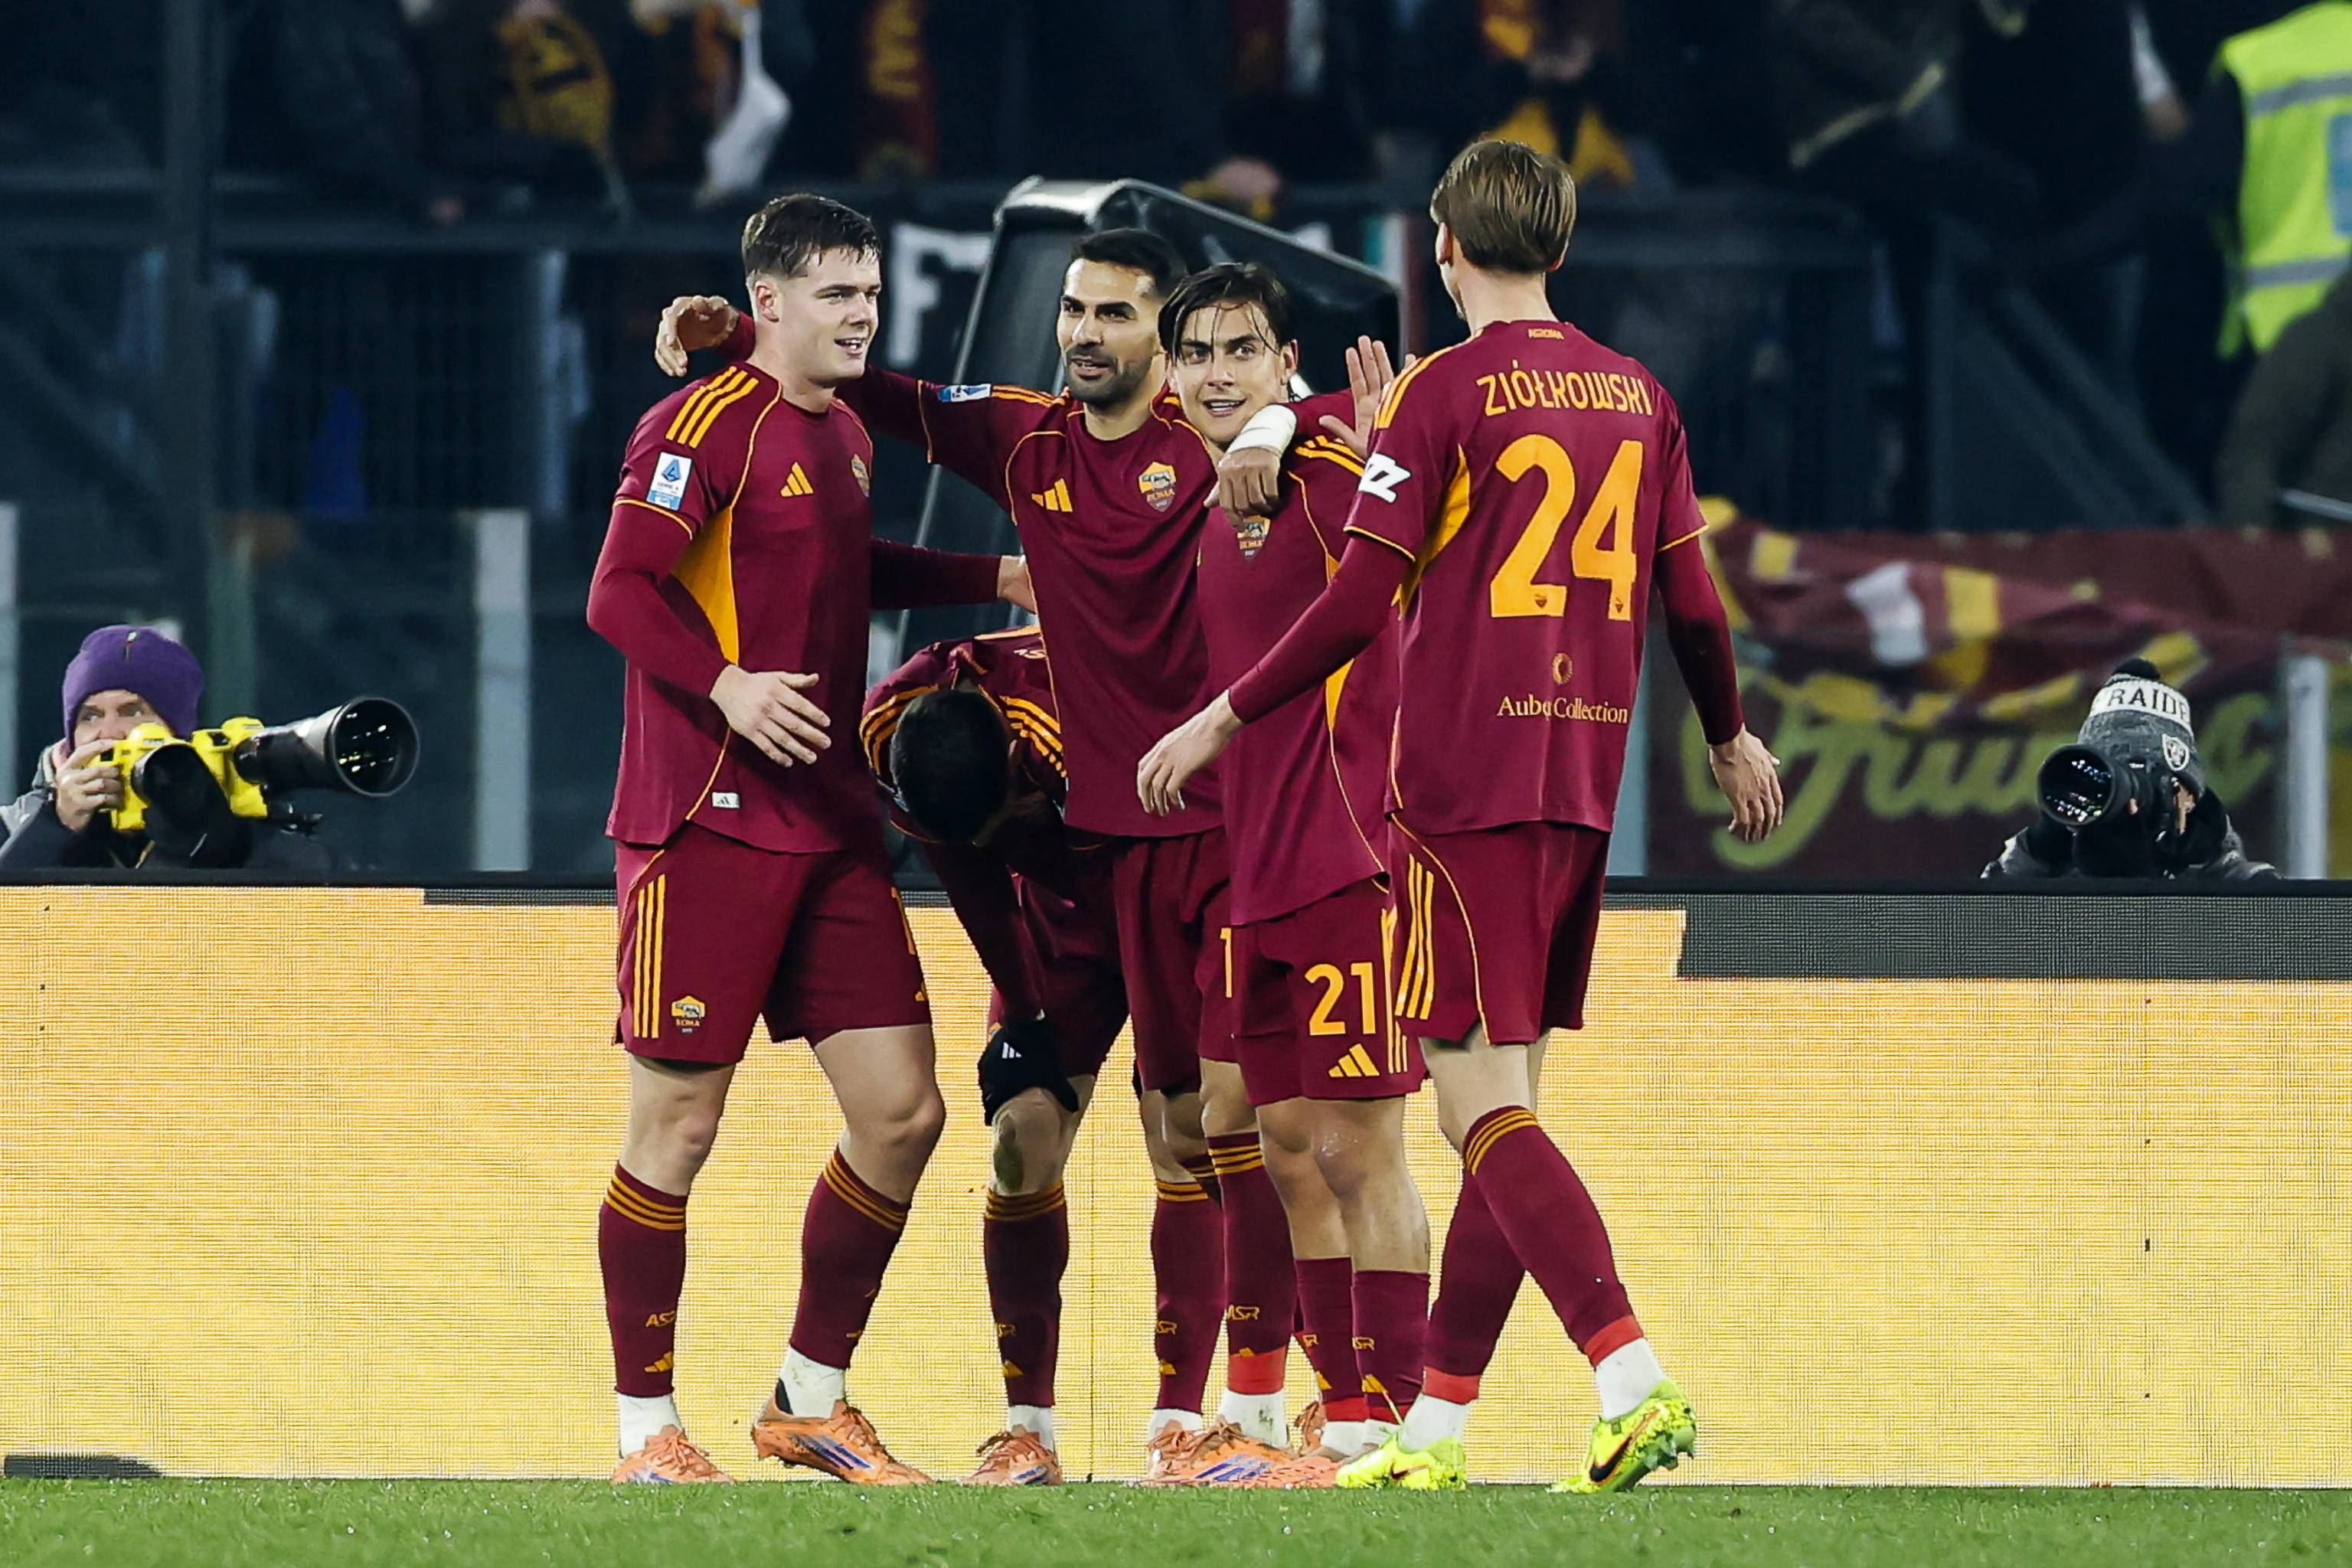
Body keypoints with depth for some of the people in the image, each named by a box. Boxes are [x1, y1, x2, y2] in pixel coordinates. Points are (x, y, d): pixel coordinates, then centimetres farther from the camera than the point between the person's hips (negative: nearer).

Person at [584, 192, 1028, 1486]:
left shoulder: (848, 436, 16)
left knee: (902, 1111, 3)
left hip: (829, 830, 8)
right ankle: (646, 1429, 6)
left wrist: (997, 579, 27)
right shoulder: (706, 424, -9)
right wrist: (725, 683, -30)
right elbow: (619, 593, -16)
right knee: (677, 1124, -3)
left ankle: (809, 1402, 16)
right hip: (705, 828, -8)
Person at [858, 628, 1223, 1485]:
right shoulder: (888, 731, -23)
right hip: (1057, 904, 4)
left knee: (1179, 1140, -14)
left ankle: (1179, 1419, -13)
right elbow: (973, 880, -5)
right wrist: (1022, 1013, 0)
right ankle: (1027, 1427, 0)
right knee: (1024, 1134, -5)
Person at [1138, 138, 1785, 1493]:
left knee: (1482, 1102, -8)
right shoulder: (1636, 397, 11)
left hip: (1464, 785, -6)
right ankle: (1435, 1430, 14)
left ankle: (1636, 1382, -23)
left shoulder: (1445, 393, -7)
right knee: (1503, 1104, 10)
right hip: (1584, 781, 6)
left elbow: (1360, 601, -11)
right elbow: (1692, 602, 15)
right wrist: (1733, 739, 32)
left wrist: (1223, 720, -2)